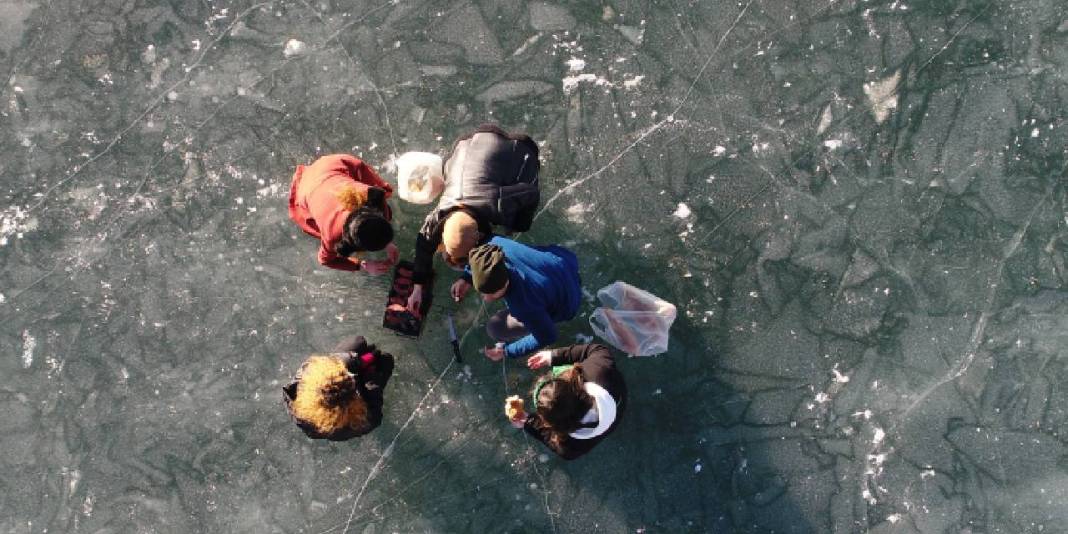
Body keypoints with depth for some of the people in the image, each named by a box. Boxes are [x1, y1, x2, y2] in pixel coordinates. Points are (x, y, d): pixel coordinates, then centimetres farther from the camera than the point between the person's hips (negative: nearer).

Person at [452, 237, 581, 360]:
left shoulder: (524, 305, -43)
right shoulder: (498, 247, -28)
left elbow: (547, 336, -24)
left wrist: (506, 351, -14)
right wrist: (466, 278, -4)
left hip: (566, 300, -6)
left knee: (496, 329, -8)